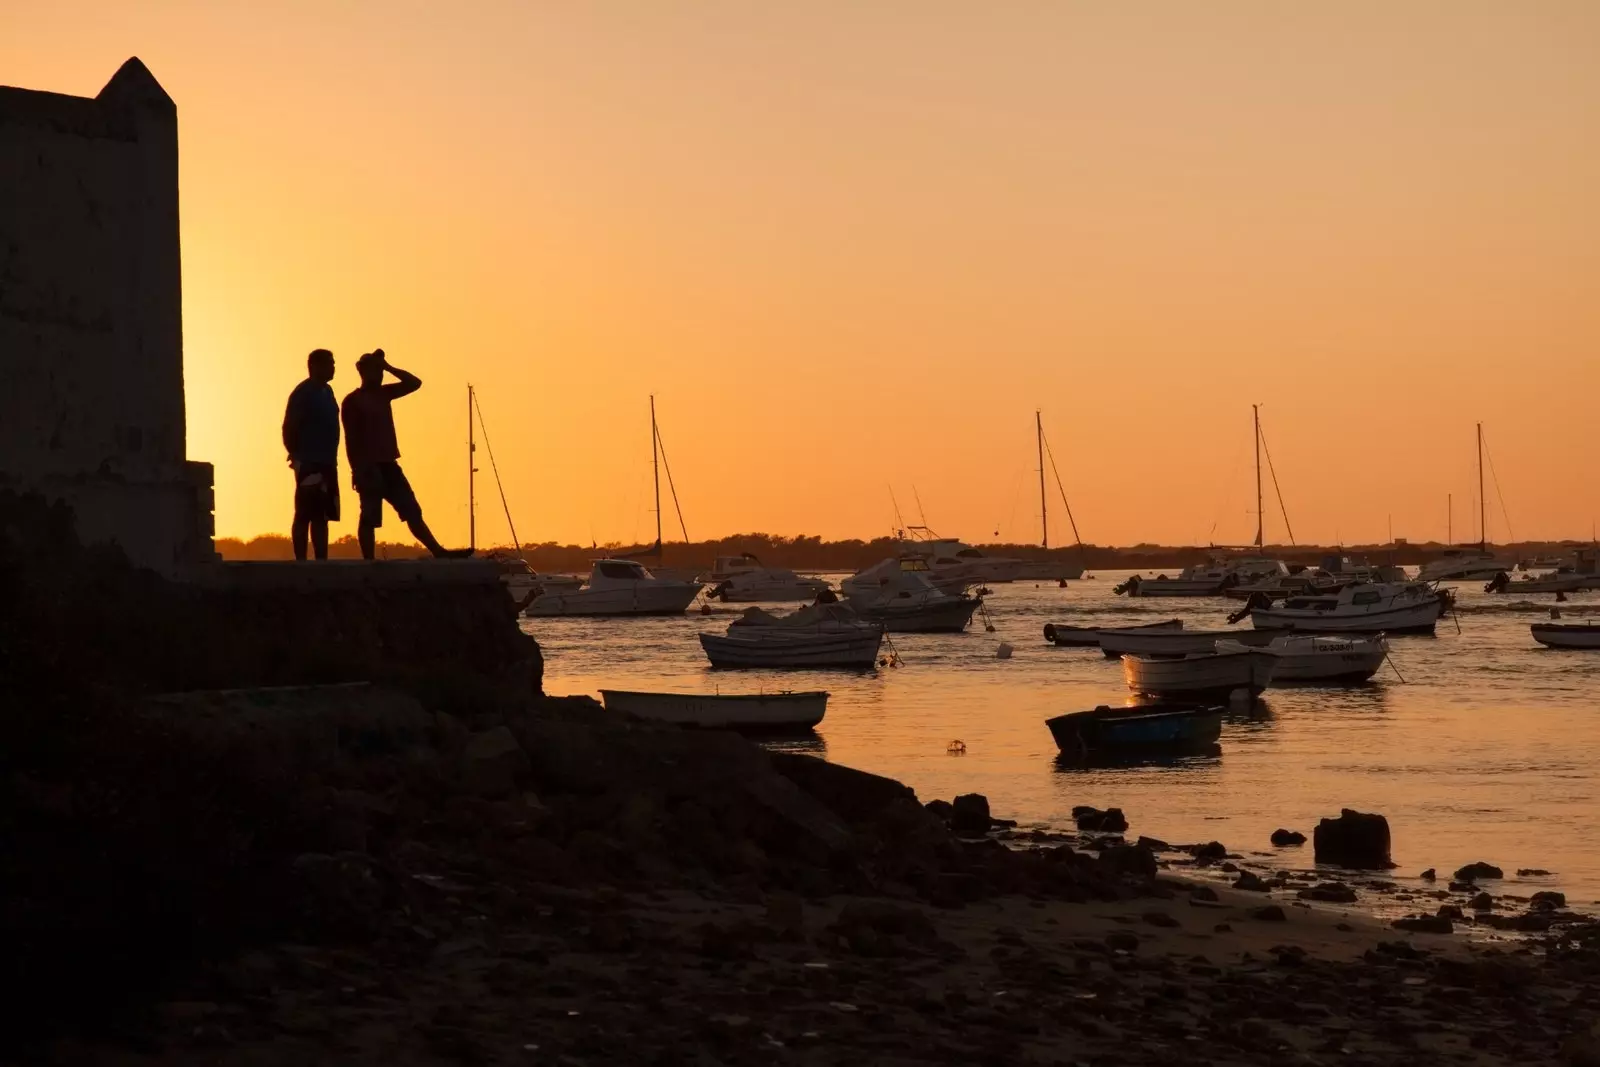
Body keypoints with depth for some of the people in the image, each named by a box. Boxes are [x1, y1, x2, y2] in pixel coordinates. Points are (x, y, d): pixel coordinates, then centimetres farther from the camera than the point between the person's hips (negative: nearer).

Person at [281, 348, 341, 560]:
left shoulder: (326, 391, 15)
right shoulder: (303, 393, -10)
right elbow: (289, 429, -13)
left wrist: (332, 459, 12)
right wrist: (297, 458, -14)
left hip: (326, 464, 8)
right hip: (310, 464, -8)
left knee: (321, 517, 8)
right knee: (305, 516, -7)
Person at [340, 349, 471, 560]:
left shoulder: (383, 393, 15)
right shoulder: (353, 401, -5)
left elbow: (414, 383, 15)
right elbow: (350, 439, -10)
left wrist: (389, 368, 6)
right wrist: (357, 470, -16)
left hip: (389, 465, 7)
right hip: (369, 468, -7)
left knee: (412, 511, 5)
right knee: (369, 517, -5)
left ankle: (439, 552, 2)